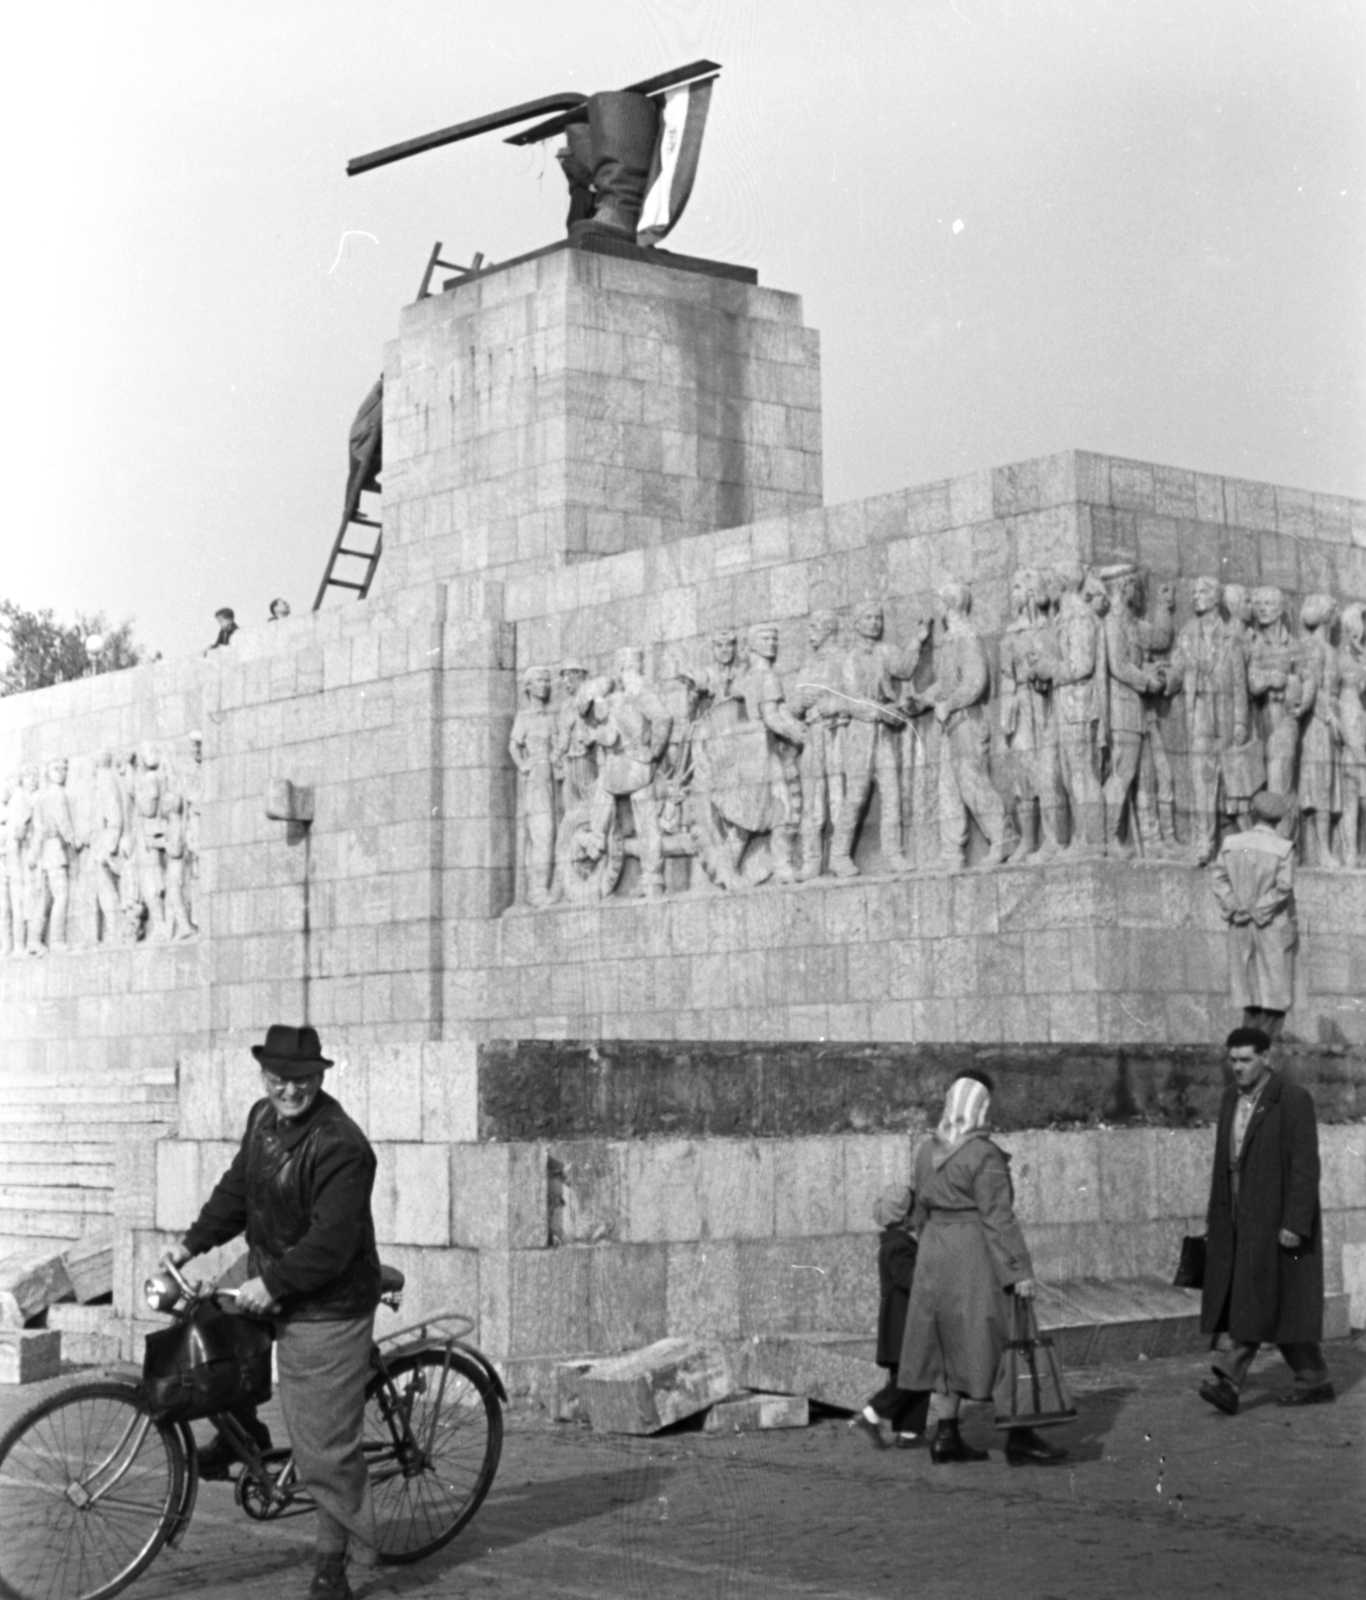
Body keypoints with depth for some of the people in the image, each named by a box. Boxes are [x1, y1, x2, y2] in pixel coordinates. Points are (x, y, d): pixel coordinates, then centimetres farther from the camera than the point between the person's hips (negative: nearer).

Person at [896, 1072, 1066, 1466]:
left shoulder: (927, 1152, 7)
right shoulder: (985, 1156, -16)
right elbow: (998, 1217, -18)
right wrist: (1020, 1271, -17)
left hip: (936, 1256, 7)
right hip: (977, 1256, -7)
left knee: (950, 1345, 12)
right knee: (1002, 1344, 0)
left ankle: (947, 1436, 13)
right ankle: (1019, 1438, 1)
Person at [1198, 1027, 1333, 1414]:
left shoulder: (1294, 1100, -13)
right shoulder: (1232, 1097, 9)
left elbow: (1305, 1166, -17)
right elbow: (1224, 1161, 13)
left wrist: (1294, 1223, -21)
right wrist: (1216, 1218, 13)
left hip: (1276, 1216, -8)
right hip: (1241, 1215, 8)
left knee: (1259, 1300, -10)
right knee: (1273, 1305, 10)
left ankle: (1229, 1382, -16)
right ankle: (1313, 1381, 20)